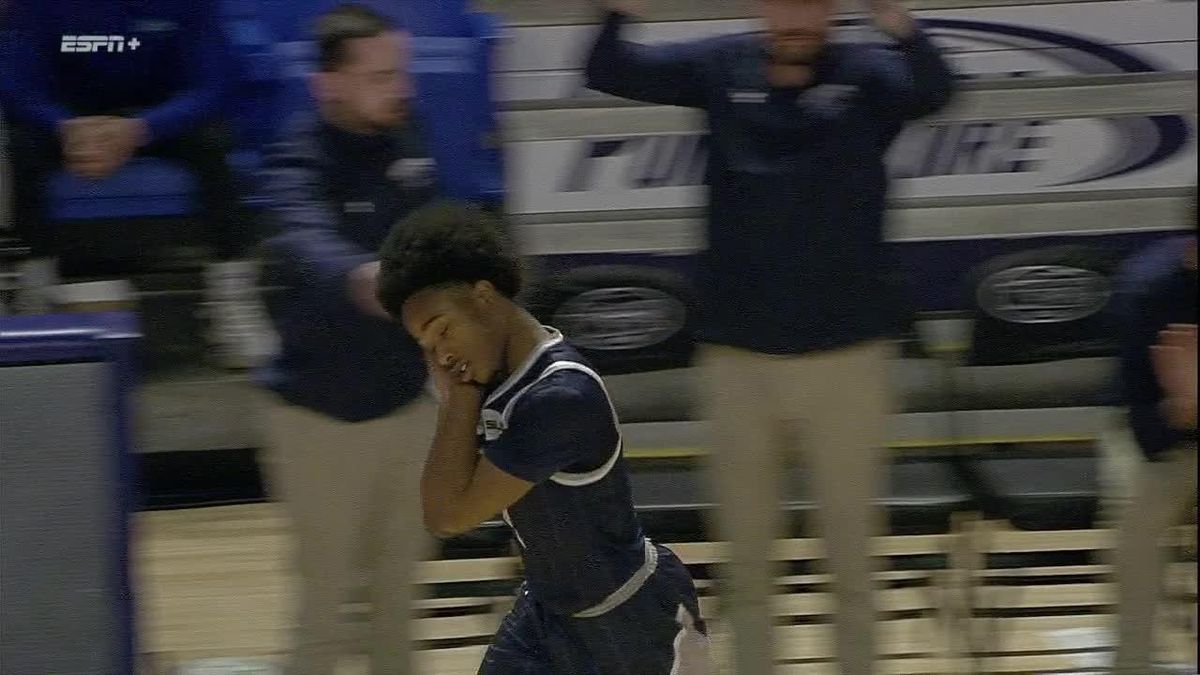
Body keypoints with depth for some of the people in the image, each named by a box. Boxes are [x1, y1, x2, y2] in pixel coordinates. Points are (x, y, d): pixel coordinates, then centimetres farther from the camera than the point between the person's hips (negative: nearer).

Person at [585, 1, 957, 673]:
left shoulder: (867, 73, -6)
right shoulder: (721, 67, -1)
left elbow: (935, 89, -26)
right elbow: (611, 74, -7)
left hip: (846, 352, -1)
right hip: (739, 353, 2)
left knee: (853, 550, 10)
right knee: (748, 553, 12)